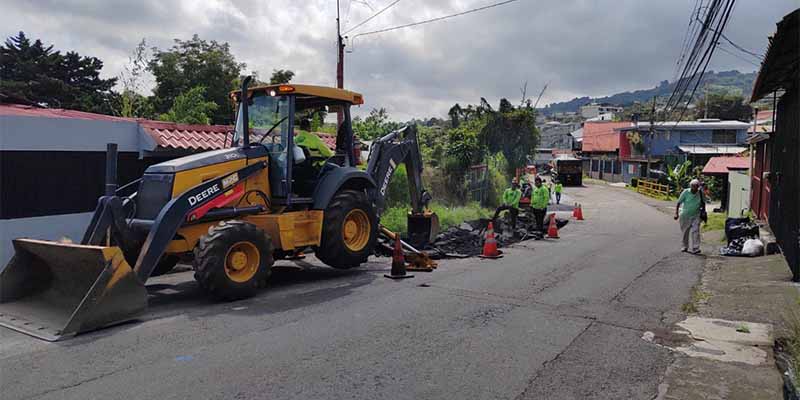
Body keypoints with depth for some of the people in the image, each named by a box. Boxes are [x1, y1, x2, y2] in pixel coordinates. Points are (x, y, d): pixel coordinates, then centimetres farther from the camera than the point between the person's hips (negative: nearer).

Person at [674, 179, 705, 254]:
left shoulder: (700, 193, -4)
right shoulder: (685, 192, -10)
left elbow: (703, 204, 12)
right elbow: (678, 203, -8)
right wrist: (676, 213, -16)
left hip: (695, 216, 0)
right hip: (685, 215, 0)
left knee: (695, 231, -13)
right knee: (685, 232, 11)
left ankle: (695, 248, -14)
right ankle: (685, 246, 29)